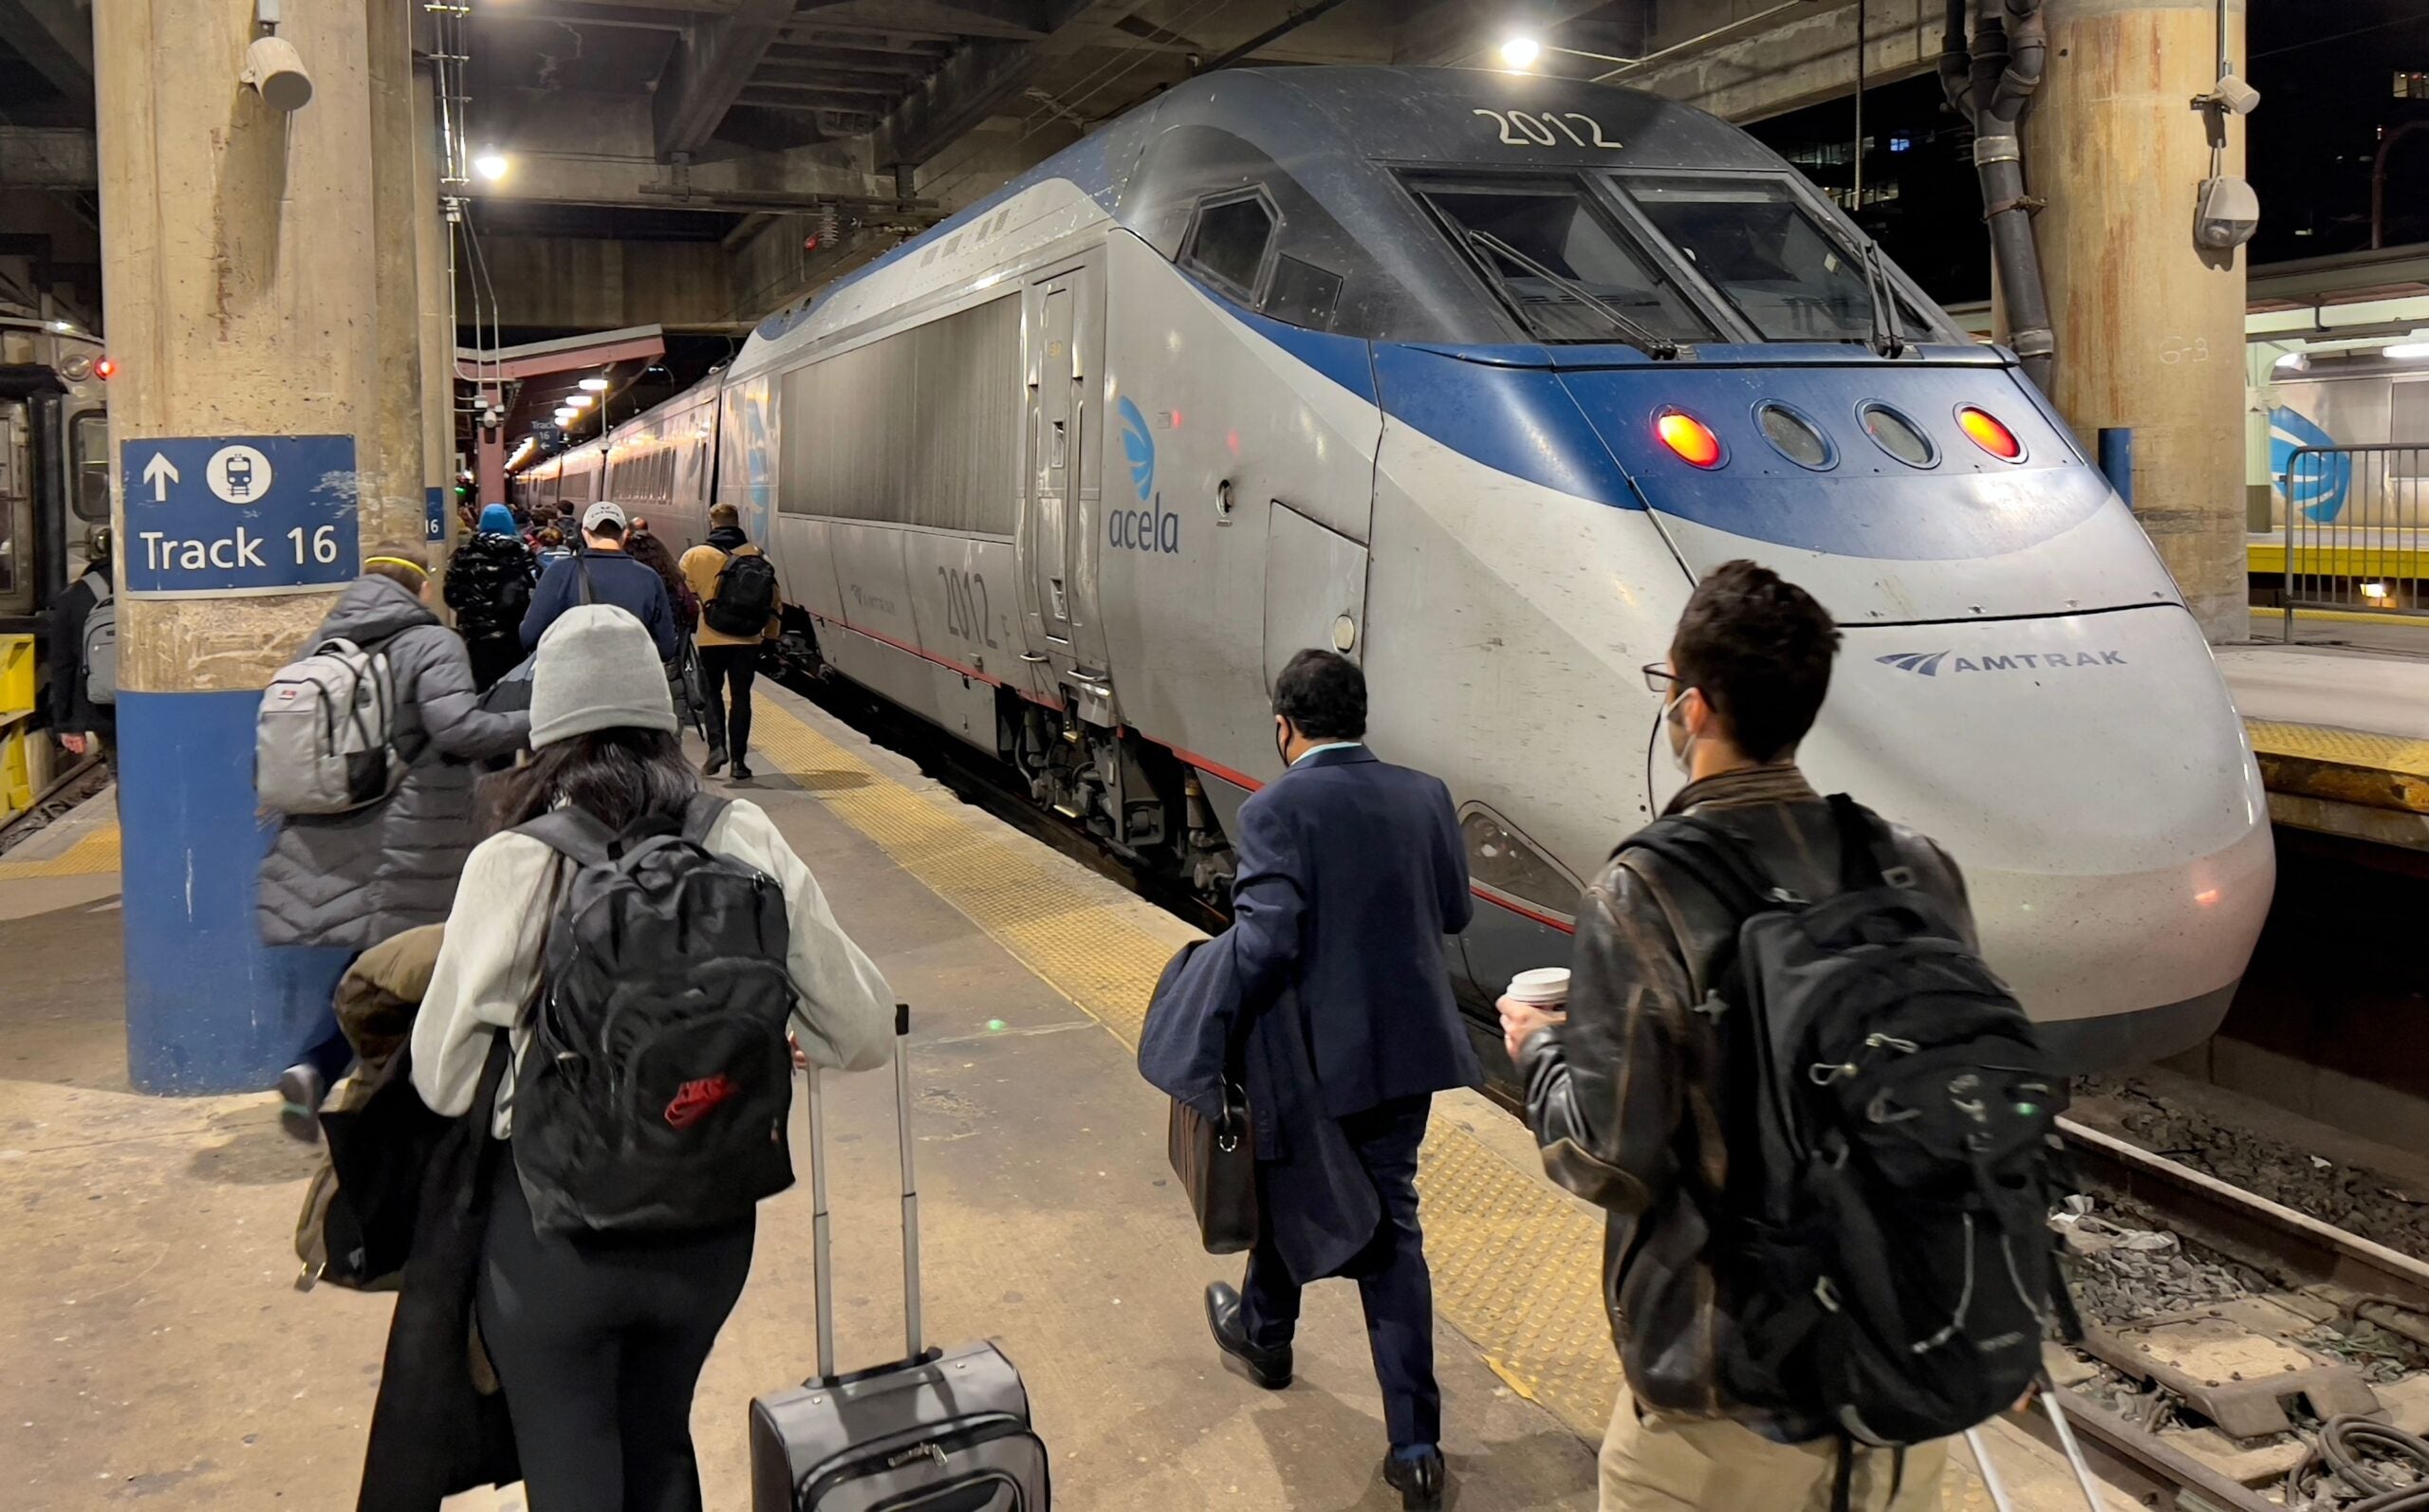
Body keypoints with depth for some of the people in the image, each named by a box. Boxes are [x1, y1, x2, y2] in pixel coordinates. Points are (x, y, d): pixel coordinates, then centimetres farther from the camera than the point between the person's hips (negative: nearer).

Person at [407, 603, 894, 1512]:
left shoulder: (515, 864, -17)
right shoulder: (746, 841, -9)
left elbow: (443, 1079, -11)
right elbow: (862, 1032, -6)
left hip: (556, 1226, -3)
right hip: (711, 1221, 3)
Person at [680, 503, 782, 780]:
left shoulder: (696, 556, -4)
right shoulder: (759, 557, 2)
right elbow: (775, 600, 6)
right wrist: (770, 636, 16)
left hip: (711, 640, -1)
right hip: (748, 640, 1)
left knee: (712, 691, 16)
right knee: (741, 696, 9)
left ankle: (716, 745, -2)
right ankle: (739, 761, 7)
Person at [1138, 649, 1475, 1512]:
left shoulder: (1277, 811, -18)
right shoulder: (1425, 796, -1)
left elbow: (1264, 940, -26)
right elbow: (1454, 912, 10)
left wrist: (1198, 1030, -14)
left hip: (1311, 1058, -4)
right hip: (1407, 1049, 4)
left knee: (1289, 1195, 22)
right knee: (1391, 1224, 12)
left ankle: (1262, 1336, 49)